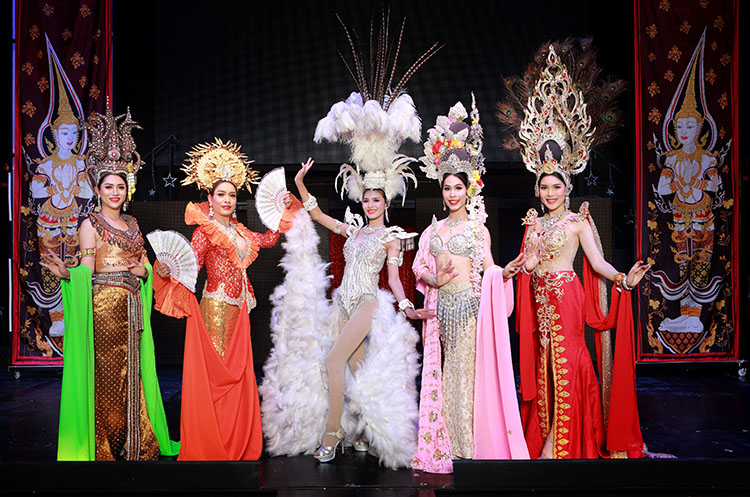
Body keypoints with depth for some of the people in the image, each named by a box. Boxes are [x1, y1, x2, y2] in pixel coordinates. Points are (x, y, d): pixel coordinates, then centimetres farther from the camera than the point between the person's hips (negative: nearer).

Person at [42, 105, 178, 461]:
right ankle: (102, 446, 7)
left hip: (132, 306, 6)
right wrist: (65, 273, -26)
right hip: (104, 305, -6)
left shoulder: (132, 224, 16)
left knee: (130, 373, 9)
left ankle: (134, 443, 17)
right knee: (106, 374, -3)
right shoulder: (91, 224, -2)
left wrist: (143, 269, -2)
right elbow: (86, 271, -7)